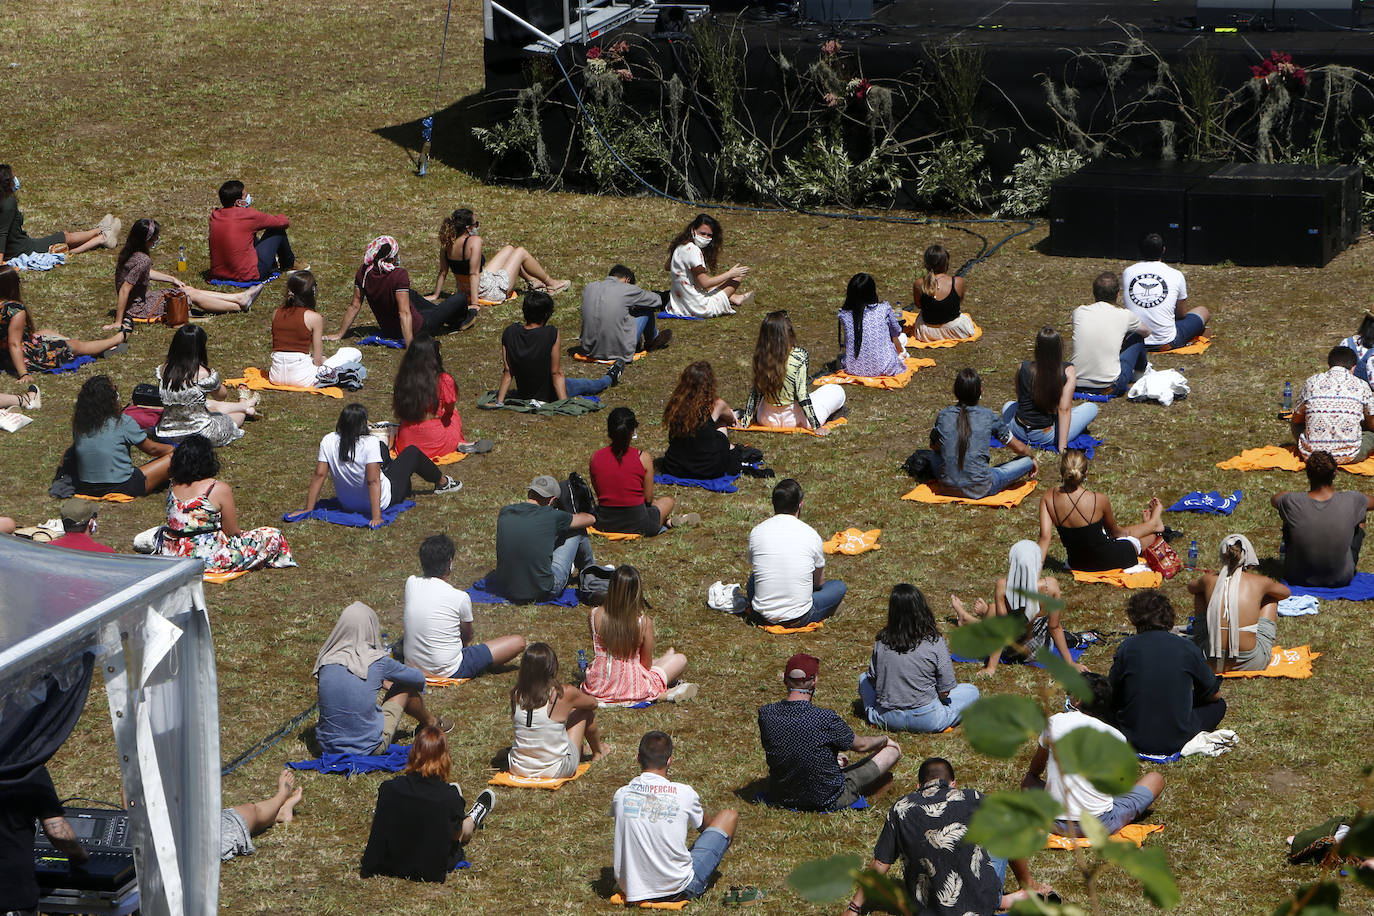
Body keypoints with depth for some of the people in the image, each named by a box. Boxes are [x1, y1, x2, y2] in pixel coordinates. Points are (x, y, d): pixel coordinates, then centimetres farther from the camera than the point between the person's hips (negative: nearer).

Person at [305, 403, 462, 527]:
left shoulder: (328, 441, -17)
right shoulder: (370, 443, -30)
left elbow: (319, 475, -15)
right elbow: (373, 481, -33)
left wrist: (308, 510, -10)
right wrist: (376, 517, -31)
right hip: (382, 500, -5)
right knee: (412, 452, 15)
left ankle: (406, 491, 53)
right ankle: (442, 482, 42)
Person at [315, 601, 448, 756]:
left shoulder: (326, 660, -6)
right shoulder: (378, 662, -14)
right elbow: (419, 678, 6)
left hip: (328, 746, 4)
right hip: (369, 748, -4)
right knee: (407, 687, 15)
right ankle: (431, 723, 44)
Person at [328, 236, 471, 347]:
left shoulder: (363, 273, -13)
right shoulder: (399, 275, -31)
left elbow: (354, 306, -6)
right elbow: (404, 313, -33)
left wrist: (339, 335, 5)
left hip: (387, 329, 6)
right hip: (416, 328, -6)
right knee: (461, 297, 12)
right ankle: (460, 321, 47)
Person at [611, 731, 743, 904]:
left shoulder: (621, 795, -8)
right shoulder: (684, 793, -13)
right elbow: (705, 825, 11)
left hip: (632, 891, 4)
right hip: (679, 889, -3)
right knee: (730, 816, 15)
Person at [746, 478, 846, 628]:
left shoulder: (756, 532, -4)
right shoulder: (811, 535, -7)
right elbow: (819, 582, 9)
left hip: (762, 616, 3)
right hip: (799, 619, -3)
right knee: (839, 587, 20)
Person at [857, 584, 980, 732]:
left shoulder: (881, 641, -10)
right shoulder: (935, 642, -16)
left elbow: (872, 677, 1)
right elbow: (945, 691, -12)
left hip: (886, 719, 2)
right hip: (926, 720, -2)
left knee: (863, 678, 32)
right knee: (971, 691, 19)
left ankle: (873, 716, 11)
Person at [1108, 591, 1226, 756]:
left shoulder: (1127, 647, -9)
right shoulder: (1188, 647, -8)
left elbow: (1110, 695, 2)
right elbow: (1214, 694, 6)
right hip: (1177, 740, 2)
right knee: (1218, 705, 22)